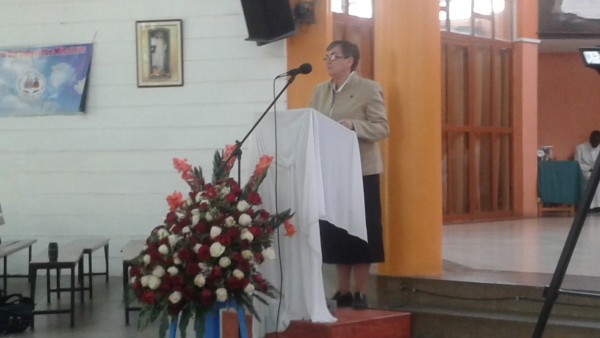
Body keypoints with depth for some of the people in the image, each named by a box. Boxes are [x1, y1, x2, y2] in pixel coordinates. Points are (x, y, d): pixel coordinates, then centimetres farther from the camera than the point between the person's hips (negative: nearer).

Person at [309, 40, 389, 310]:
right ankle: (342, 292, 15)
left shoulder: (369, 89, -3)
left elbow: (382, 128, -9)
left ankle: (360, 294, 6)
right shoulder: (319, 91, 14)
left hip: (360, 171, -5)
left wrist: (353, 125, -24)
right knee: (333, 232, 6)